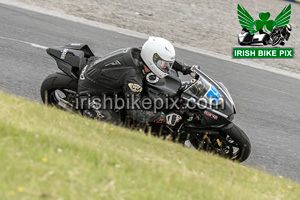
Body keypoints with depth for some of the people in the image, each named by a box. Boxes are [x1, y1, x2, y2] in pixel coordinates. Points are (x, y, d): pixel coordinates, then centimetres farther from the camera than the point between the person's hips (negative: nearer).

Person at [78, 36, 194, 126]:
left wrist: (182, 67, 9)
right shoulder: (133, 78, -34)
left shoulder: (136, 52, -11)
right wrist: (164, 118, -34)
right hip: (91, 92, -9)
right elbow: (134, 111, -33)